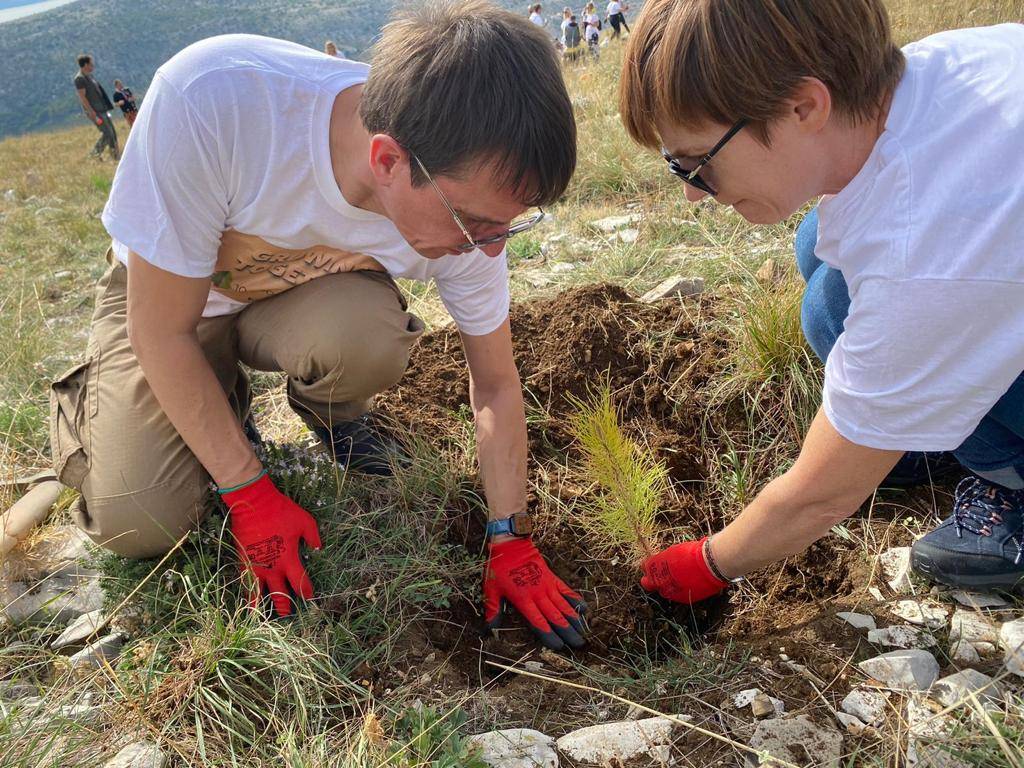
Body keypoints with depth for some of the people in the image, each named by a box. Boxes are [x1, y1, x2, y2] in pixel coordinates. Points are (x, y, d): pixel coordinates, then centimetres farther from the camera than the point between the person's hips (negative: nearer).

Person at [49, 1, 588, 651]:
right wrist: (250, 495, -21)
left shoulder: (470, 198, -28)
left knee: (368, 339, -33)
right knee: (139, 526, -17)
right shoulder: (209, 101, -41)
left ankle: (331, 414, 4)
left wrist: (511, 541, -13)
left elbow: (496, 384, -13)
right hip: (162, 296, -1)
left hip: (309, 296, 2)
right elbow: (162, 332, -28)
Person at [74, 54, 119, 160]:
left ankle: (116, 155, 15)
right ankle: (96, 153, 2)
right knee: (107, 133, -12)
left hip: (101, 109, 9)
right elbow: (82, 97, -18)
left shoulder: (90, 75, 15)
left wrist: (106, 107, 21)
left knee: (112, 131, 9)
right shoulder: (79, 78, -13)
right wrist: (92, 113, -24)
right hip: (94, 111, -9)